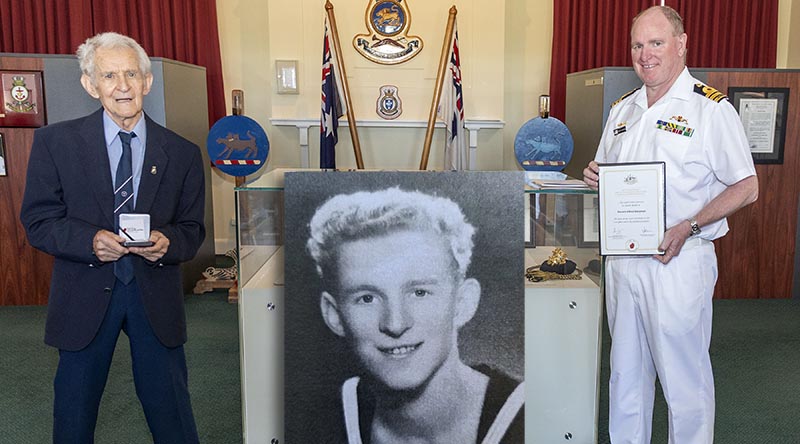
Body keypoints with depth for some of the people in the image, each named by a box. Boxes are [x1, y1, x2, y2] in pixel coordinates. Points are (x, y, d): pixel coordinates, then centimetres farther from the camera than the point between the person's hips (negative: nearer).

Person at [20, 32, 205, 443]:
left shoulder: (182, 153, 1)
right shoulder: (55, 141, -3)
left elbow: (192, 229, 5)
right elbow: (37, 220, -3)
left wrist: (167, 243, -18)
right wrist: (90, 240, -21)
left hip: (156, 294, 1)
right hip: (84, 294, 0)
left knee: (170, 406, 11)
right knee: (74, 404, 17)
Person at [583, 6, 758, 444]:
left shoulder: (711, 108, -7)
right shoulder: (622, 109, 12)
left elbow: (746, 187, -8)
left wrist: (687, 228, -20)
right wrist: (596, 177, -2)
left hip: (679, 261, -6)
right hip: (622, 257, 6)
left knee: (684, 377, 4)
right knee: (626, 371, 16)